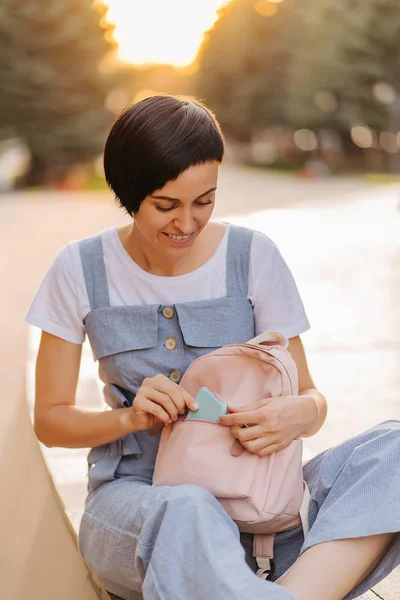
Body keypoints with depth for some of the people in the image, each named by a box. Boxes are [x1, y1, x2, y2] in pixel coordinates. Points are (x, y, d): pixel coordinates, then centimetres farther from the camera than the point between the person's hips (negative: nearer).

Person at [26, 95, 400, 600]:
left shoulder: (254, 257, -2)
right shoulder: (80, 270, -1)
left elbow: (309, 397, 3)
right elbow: (50, 420, 5)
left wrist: (301, 414, -23)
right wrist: (130, 417, -16)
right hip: (133, 497, -1)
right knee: (189, 515, -40)